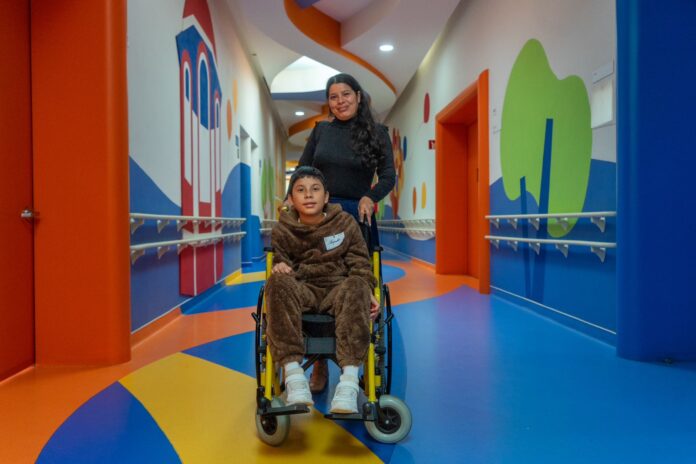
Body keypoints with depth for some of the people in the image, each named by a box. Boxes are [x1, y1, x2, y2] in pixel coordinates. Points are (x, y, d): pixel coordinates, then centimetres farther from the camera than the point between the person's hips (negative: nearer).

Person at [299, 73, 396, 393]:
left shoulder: (377, 133, 6)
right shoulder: (321, 130, 12)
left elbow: (388, 176, 0)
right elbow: (302, 170, 14)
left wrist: (371, 197, -19)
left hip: (357, 217, -1)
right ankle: (320, 363, 12)